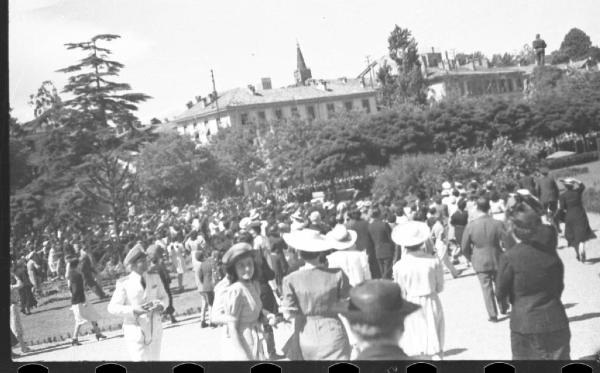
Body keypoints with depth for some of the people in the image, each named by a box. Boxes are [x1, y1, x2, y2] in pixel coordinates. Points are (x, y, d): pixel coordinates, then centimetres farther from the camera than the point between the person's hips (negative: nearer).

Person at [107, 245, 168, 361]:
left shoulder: (155, 278, 2)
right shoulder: (124, 283, -10)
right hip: (135, 329, -5)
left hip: (155, 329, 5)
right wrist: (134, 311, -21)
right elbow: (112, 307, -8)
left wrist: (161, 305, -10)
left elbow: (164, 296, 13)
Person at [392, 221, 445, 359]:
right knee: (435, 350, 10)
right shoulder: (434, 261, -10)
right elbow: (440, 287, -1)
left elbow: (401, 294, -5)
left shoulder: (399, 266, -12)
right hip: (431, 305, 1)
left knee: (414, 349, 8)